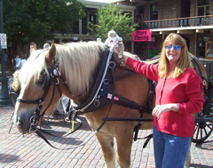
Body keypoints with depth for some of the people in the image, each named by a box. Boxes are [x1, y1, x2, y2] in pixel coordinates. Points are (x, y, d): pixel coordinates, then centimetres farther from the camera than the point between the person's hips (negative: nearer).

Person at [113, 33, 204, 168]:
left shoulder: (190, 75, -17)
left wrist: (171, 106, -26)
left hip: (178, 133, -7)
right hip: (159, 128, 8)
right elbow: (141, 67, 18)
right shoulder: (161, 70, 4)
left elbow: (197, 104, -17)